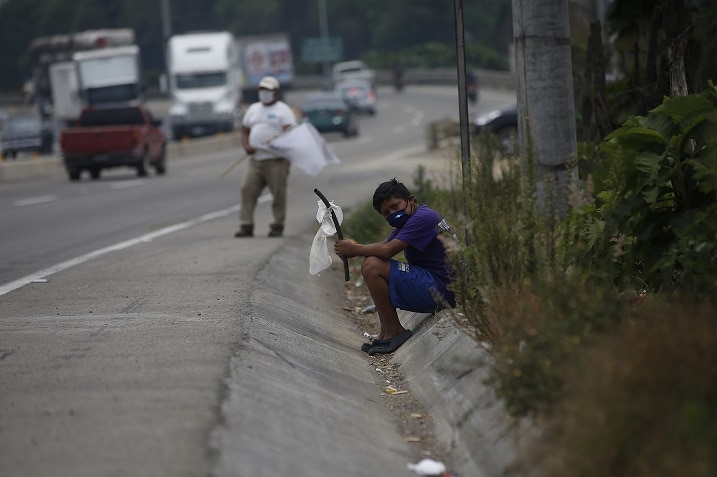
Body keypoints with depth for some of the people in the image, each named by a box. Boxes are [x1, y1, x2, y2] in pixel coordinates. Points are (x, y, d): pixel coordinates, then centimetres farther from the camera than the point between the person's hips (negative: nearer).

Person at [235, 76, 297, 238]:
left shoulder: (283, 110, 2)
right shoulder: (253, 109, 21)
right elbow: (245, 130, 22)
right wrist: (246, 146, 2)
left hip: (276, 159, -5)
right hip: (255, 159, 5)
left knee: (279, 193, -4)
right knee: (247, 189, -5)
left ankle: (278, 226, 5)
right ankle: (246, 226, -5)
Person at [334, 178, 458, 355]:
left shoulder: (423, 218, -15)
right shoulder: (409, 219, 17)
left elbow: (388, 251, -22)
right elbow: (384, 245, 13)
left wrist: (354, 250, -9)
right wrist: (355, 247, -5)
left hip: (441, 288, -11)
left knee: (372, 267, -18)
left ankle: (393, 332, -9)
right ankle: (385, 333, 10)